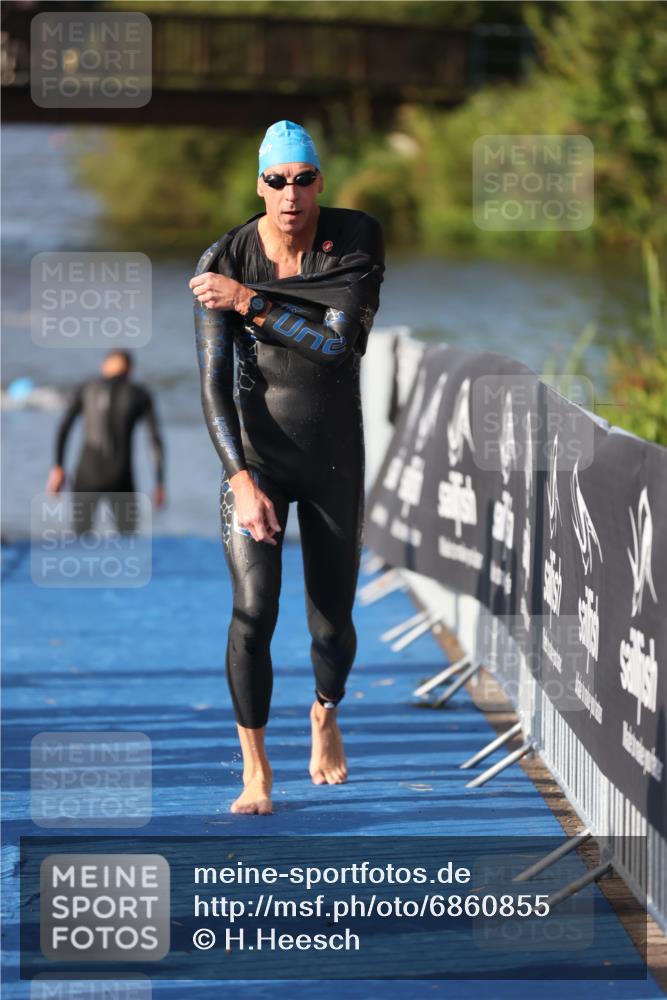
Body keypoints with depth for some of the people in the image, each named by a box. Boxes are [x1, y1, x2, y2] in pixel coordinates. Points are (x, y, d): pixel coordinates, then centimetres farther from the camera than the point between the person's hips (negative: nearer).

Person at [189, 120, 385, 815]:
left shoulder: (357, 240, -9)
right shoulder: (223, 262, -10)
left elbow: (340, 343, -21)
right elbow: (214, 385, -11)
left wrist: (251, 301, -22)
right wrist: (241, 481, -21)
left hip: (335, 460, 1)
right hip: (255, 456, -1)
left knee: (332, 622, 7)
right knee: (253, 608, -17)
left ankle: (325, 713, 40)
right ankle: (255, 769, -6)